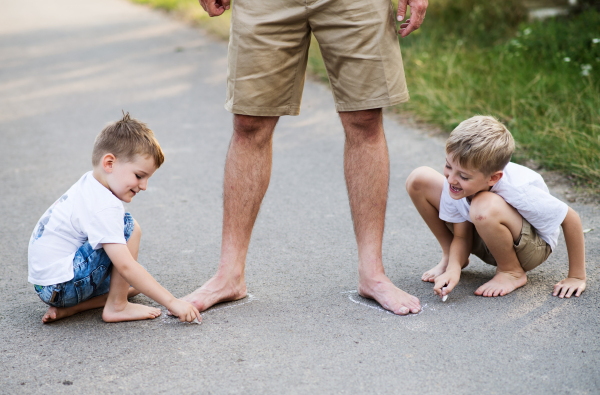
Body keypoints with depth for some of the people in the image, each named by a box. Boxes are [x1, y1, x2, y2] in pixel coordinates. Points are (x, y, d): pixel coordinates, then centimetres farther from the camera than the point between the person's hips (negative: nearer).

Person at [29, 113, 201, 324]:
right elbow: (126, 266, -29)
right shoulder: (102, 208, -24)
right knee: (130, 227, -16)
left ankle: (71, 307, 5)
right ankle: (117, 306, -10)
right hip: (60, 286, -10)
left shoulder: (89, 184, 6)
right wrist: (172, 302, -27)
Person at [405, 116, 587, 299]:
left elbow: (571, 218, -24)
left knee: (485, 208, -42)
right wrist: (453, 269, -31)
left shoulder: (517, 189, -35)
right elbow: (461, 235, -11)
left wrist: (577, 277, -17)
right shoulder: (455, 181, -22)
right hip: (483, 240, 5)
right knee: (418, 180, -13)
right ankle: (450, 256, 7)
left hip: (532, 247, -5)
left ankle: (512, 272, -11)